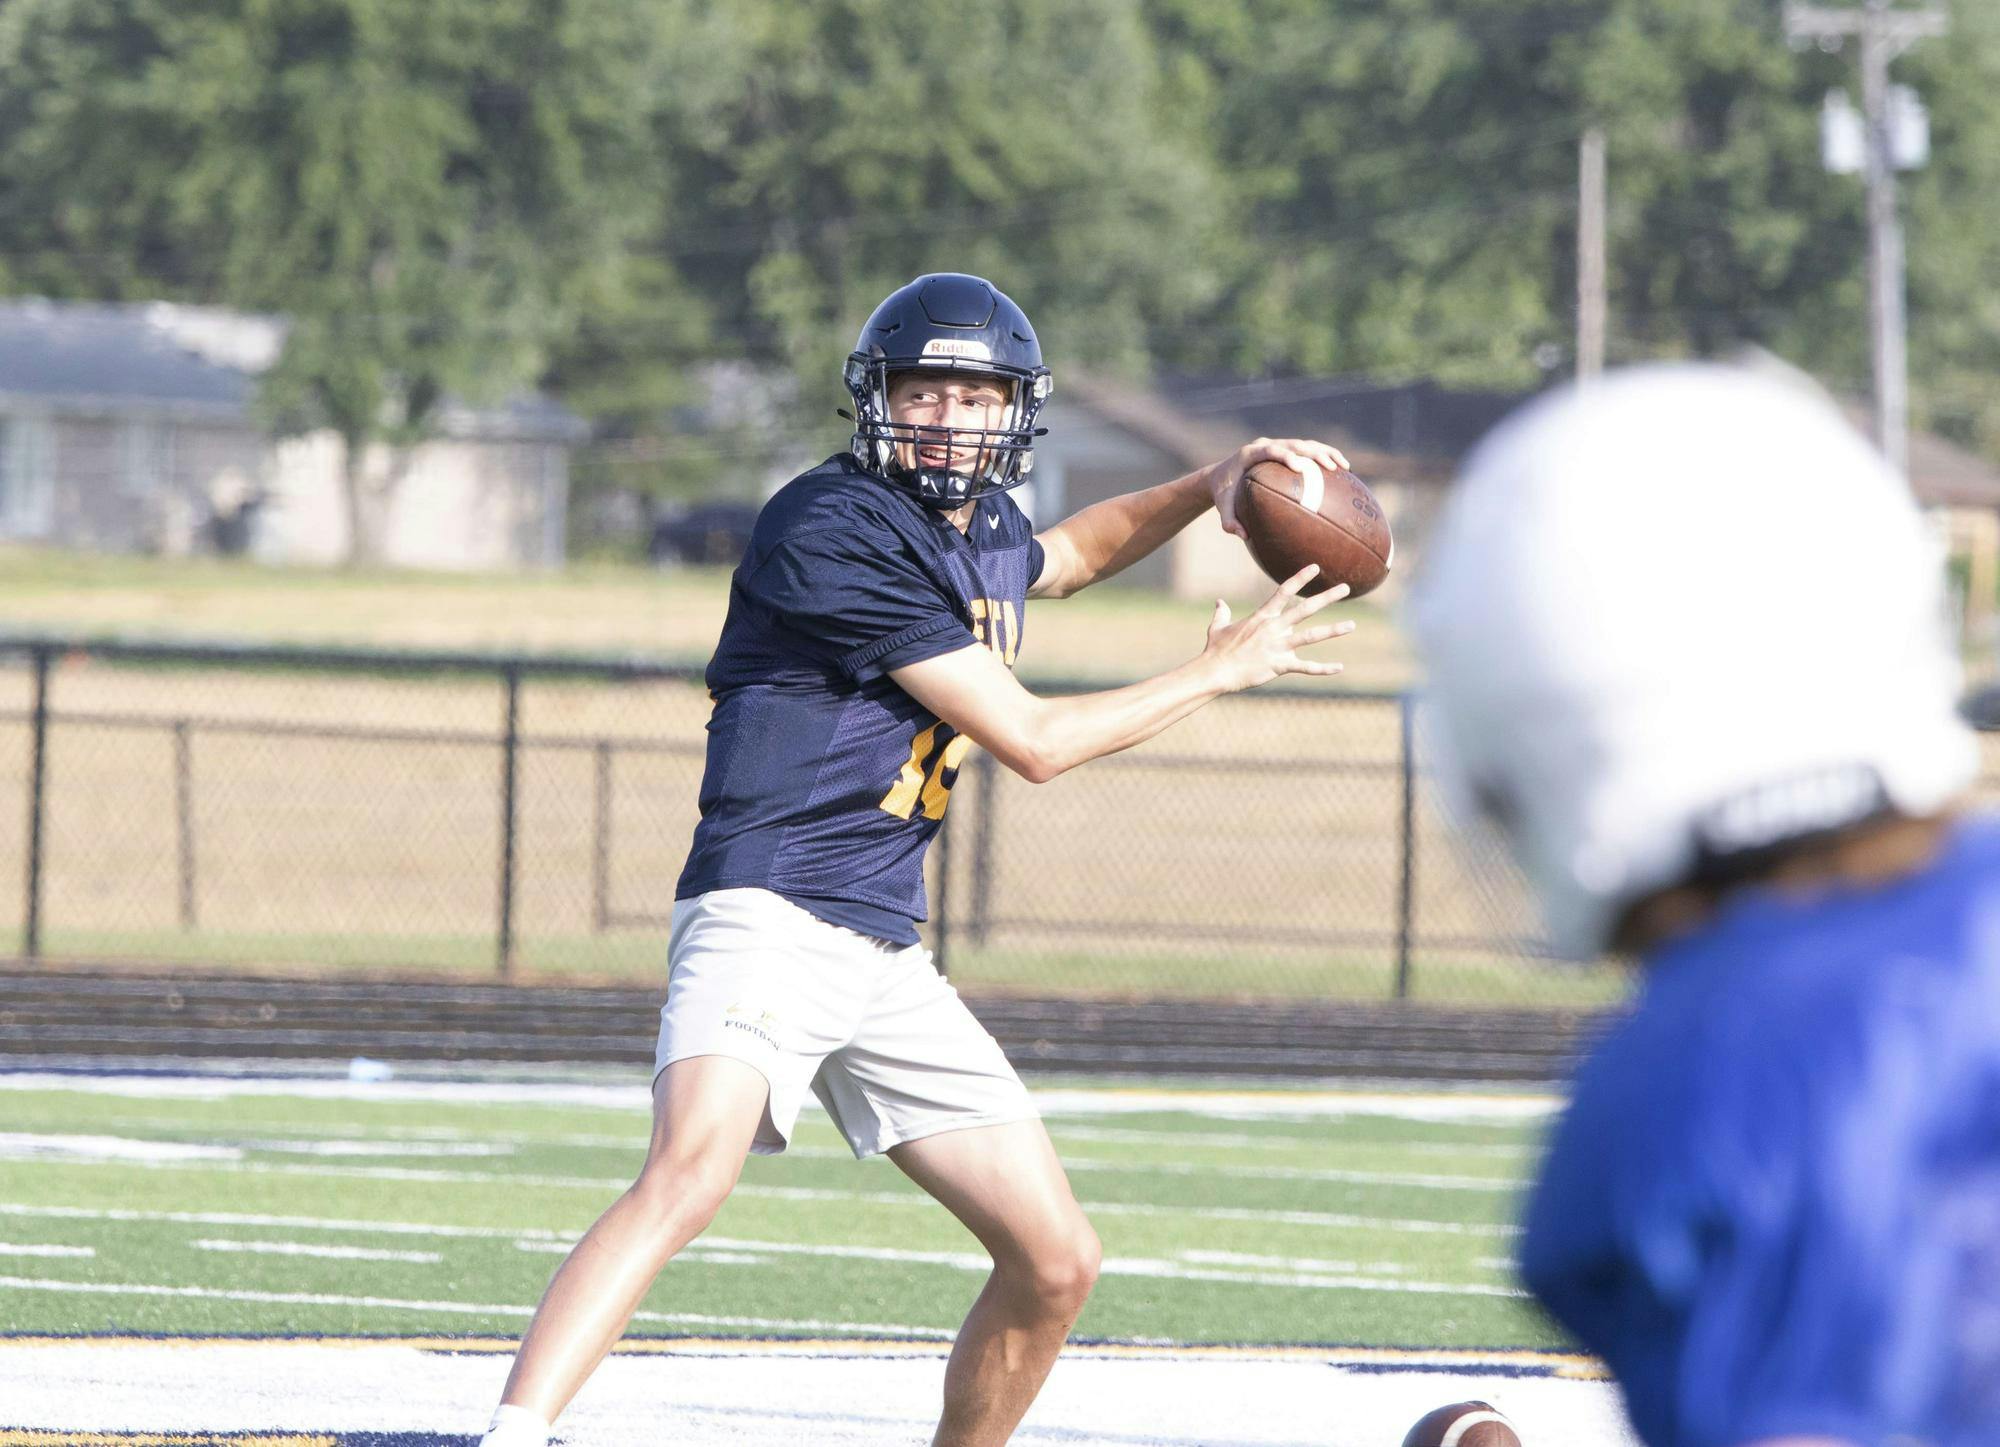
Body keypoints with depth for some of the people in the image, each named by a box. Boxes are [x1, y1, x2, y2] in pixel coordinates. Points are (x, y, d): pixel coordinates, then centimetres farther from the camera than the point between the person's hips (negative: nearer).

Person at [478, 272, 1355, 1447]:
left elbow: (1073, 553, 42)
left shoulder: (985, 532, 13)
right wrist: (1222, 670, 1)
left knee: (1057, 1264, 8)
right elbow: (1032, 742, -11)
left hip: (886, 954, 9)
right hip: (768, 916, -9)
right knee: (691, 1172, -35)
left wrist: (1206, 490, 23)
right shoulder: (837, 529, -13)